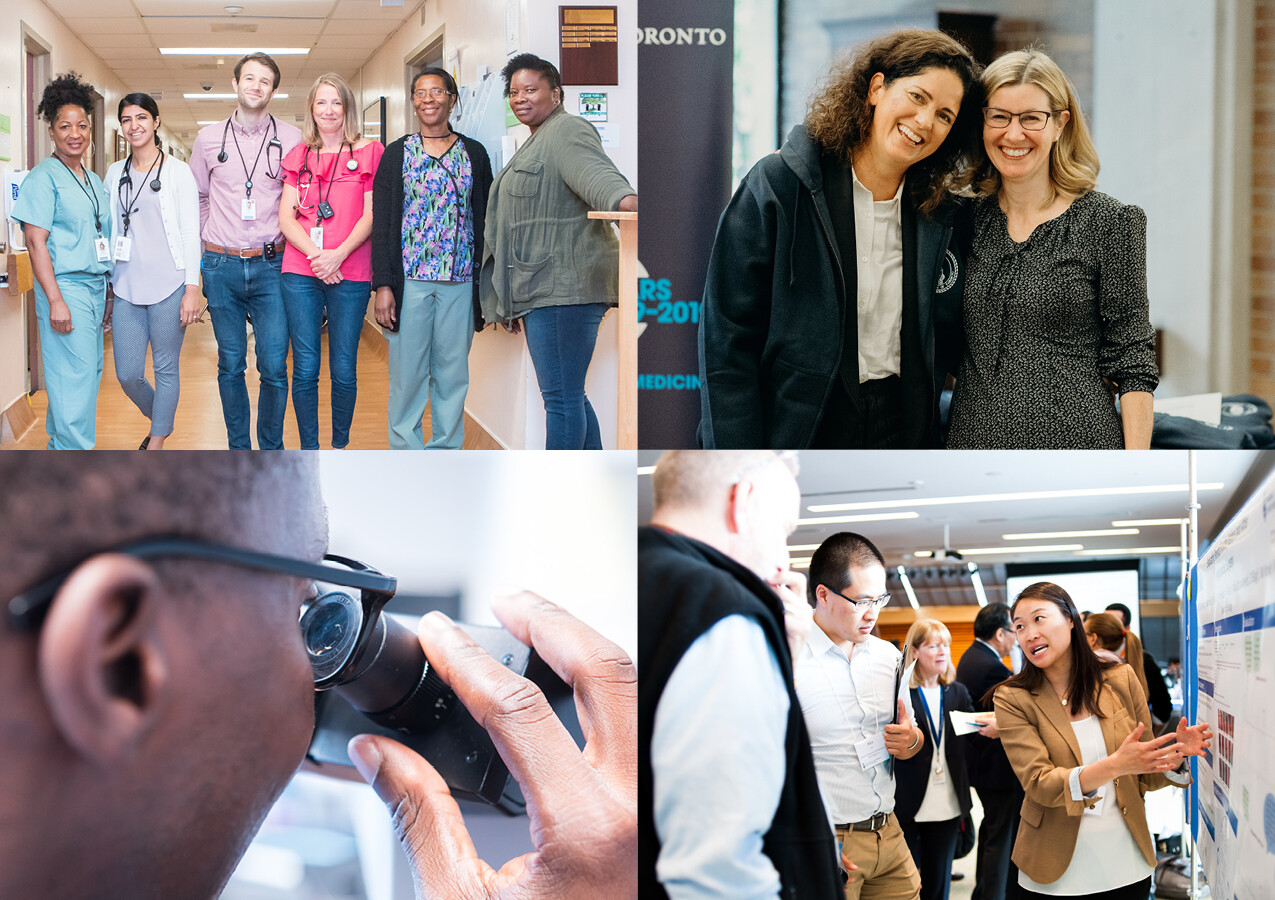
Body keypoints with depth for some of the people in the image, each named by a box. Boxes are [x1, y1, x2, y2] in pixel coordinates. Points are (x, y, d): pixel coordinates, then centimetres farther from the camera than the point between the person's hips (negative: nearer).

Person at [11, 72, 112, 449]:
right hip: (65, 288, -8)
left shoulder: (94, 181, 17)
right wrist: (55, 301, -20)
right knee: (74, 376, -9)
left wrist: (109, 294, 19)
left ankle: (61, 445, 19)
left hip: (95, 288, 8)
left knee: (88, 375, 10)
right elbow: (36, 242, -13)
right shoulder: (43, 177, -7)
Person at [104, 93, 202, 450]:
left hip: (169, 286, -4)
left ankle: (156, 446, 13)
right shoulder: (115, 173, 12)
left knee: (166, 368, 2)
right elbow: (109, 230, 17)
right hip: (126, 287, 4)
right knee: (127, 374, 2)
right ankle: (158, 418, 30)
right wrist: (106, 281, 13)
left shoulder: (177, 171, 0)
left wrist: (192, 289, -9)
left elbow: (191, 233, -3)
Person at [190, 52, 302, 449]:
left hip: (270, 266, -1)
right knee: (230, 365, 6)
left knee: (274, 367, -5)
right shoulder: (208, 138, 7)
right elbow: (197, 198, 17)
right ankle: (239, 451, 16)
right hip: (222, 266, 1)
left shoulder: (292, 139, 3)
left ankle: (271, 452, 9)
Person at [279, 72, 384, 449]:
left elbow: (371, 215, -1)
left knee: (344, 369, 1)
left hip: (350, 274, -2)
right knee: (305, 369, 1)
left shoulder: (369, 152, 5)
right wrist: (315, 253, -10)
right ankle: (309, 452, 9)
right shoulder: (299, 156, 14)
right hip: (300, 273, 2)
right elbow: (286, 217, 6)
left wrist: (338, 254, -14)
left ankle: (340, 446, 17)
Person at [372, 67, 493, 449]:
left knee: (452, 371, 5)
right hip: (409, 278, -1)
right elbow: (382, 223, 2)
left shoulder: (474, 154, 9)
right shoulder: (397, 153, 5)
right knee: (406, 371, 0)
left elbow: (485, 220, 10)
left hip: (459, 280, 1)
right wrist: (383, 285, -7)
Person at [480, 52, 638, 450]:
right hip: (545, 289, 11)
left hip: (564, 285, -11)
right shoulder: (536, 141, 26)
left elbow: (595, 171, -29)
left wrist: (625, 198, -52)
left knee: (561, 399, -10)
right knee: (569, 397, 13)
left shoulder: (568, 130, -8)